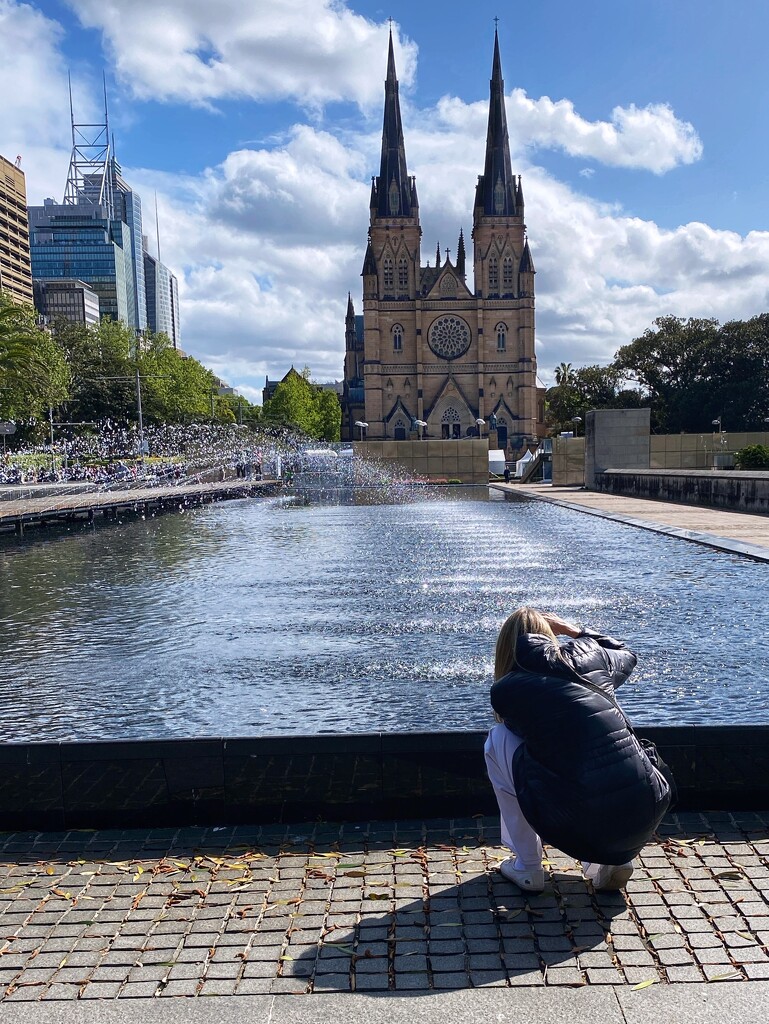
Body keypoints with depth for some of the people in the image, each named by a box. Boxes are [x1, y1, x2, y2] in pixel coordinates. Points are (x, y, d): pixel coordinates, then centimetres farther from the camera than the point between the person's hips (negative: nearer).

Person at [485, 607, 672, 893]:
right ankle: (614, 861, 19)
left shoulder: (505, 689, 0)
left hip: (579, 828, -5)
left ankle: (526, 867, 19)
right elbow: (626, 655, 34)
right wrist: (574, 630, 39)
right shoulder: (593, 658, 10)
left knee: (498, 739, 16)